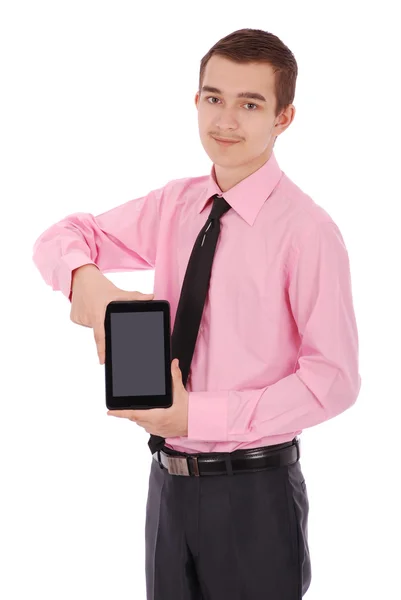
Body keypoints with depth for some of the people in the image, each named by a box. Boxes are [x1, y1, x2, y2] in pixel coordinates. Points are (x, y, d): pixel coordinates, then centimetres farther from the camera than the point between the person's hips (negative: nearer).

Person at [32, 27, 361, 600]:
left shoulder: (306, 230, -14)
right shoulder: (174, 206, 3)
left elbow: (334, 379, -16)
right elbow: (61, 238, 9)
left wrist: (199, 414, -21)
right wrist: (87, 280, -15)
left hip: (254, 490, -5)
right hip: (170, 478, 5)